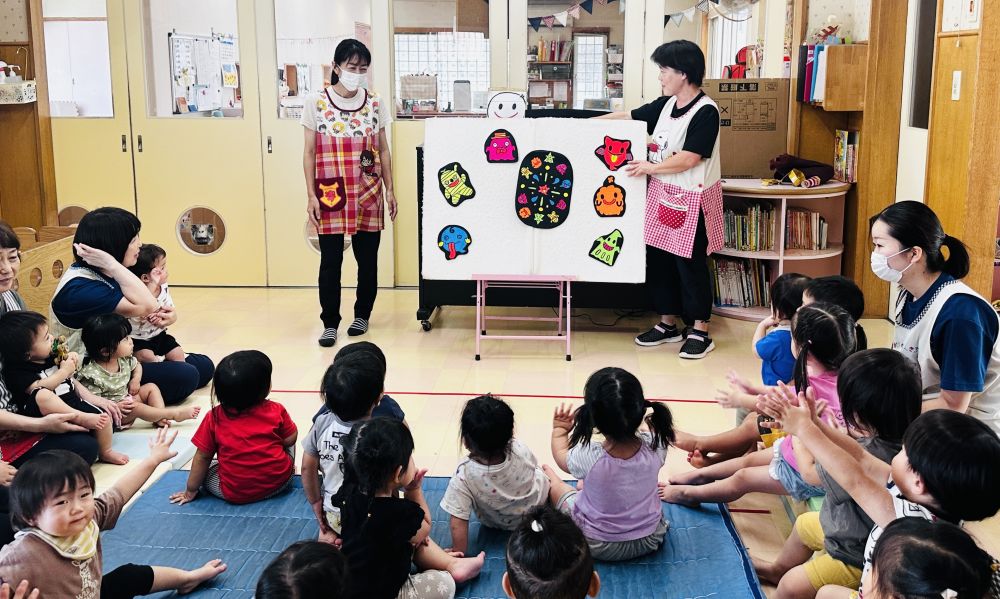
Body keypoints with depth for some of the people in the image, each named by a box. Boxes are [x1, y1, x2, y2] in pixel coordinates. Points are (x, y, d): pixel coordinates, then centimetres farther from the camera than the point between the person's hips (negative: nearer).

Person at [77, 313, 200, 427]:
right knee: (136, 407, -30)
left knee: (151, 387, 2)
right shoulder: (92, 374, -29)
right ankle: (174, 414, -21)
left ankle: (160, 418, -15)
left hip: (127, 398, 9)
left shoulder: (124, 359, -4)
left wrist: (136, 379, -1)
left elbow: (136, 365, 19)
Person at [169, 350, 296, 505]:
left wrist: (191, 491, 12)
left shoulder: (215, 417, -7)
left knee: (205, 469, 21)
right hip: (279, 482, 2)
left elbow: (202, 457, 0)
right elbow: (290, 440, -1)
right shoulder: (277, 411, -9)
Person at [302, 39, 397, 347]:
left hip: (368, 196, 2)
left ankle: (362, 315, 25)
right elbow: (309, 152, 0)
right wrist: (311, 196, -5)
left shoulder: (375, 103, 5)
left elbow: (383, 149, 10)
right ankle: (330, 322, 10)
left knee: (368, 258, 8)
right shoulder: (316, 102, -1)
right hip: (331, 197, -2)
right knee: (330, 261, 0)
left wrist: (390, 189, 6)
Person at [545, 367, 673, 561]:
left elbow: (561, 455, -7)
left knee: (555, 485, 22)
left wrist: (559, 429, 12)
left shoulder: (588, 458, -33)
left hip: (597, 546, -2)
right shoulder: (654, 448, -27)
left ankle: (550, 479, 52)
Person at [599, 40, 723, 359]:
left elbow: (689, 159, -21)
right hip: (661, 193, 8)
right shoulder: (666, 105, 8)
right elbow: (629, 117, 18)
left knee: (690, 263, 0)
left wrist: (649, 167, -16)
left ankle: (700, 331, 13)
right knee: (657, 258, 12)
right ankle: (668, 324, 26)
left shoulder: (706, 111, -16)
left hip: (690, 199, -8)